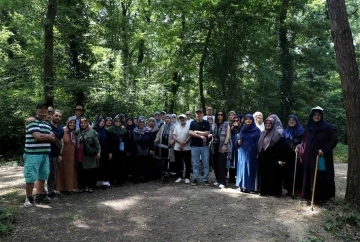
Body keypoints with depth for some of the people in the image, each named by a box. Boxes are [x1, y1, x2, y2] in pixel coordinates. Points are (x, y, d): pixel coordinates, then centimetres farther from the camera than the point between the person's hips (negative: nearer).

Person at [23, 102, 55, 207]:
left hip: (45, 154, 8)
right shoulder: (32, 121, -7)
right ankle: (29, 198, 11)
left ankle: (39, 195, 26)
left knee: (43, 176, 13)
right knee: (31, 177, -3)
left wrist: (44, 136, -7)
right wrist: (48, 136, -2)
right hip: (33, 154, -8)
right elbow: (37, 136, -18)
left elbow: (53, 139, 12)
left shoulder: (47, 124, 17)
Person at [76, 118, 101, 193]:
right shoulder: (77, 132, 11)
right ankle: (83, 186, 18)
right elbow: (76, 143, 18)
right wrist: (77, 155, 12)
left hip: (91, 155, -3)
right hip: (81, 156, 4)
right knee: (82, 172, 5)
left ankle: (90, 186, 11)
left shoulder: (92, 131, -1)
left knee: (91, 171, 0)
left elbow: (97, 143, -4)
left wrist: (98, 151, -11)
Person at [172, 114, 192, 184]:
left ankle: (187, 177, 13)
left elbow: (190, 136, -8)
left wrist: (184, 143, -14)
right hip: (177, 148, 4)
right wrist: (180, 142, -14)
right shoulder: (176, 127, 10)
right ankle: (179, 177, 21)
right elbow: (173, 136, 1)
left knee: (188, 164, 2)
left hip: (187, 149, -3)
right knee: (178, 163, 9)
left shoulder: (189, 126, -1)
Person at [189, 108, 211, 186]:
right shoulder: (193, 123, 6)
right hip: (195, 146, 1)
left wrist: (197, 132, -5)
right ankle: (195, 179, 15)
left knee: (206, 163, 4)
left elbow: (207, 133, -9)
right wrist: (201, 136, -13)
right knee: (195, 164, 6)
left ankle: (206, 179, 12)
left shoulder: (206, 123, 2)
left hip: (204, 146, -1)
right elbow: (190, 133, -6)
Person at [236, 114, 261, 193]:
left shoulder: (257, 130, 0)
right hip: (243, 153, 4)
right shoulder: (242, 130, 13)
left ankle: (250, 187, 4)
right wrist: (238, 141, -9)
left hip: (252, 153, -4)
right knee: (242, 168, 5)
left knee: (250, 169, -2)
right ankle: (243, 186, 13)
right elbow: (238, 139, 15)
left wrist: (258, 153, -15)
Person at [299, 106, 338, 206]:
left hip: (323, 157, -4)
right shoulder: (308, 128, 11)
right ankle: (311, 197, 17)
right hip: (310, 157, 5)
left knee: (323, 178, -1)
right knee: (310, 177, 7)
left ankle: (323, 199, 8)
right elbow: (304, 142, 14)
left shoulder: (328, 127, -3)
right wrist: (302, 155, 9)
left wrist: (324, 150, -19)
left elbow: (334, 140, -9)